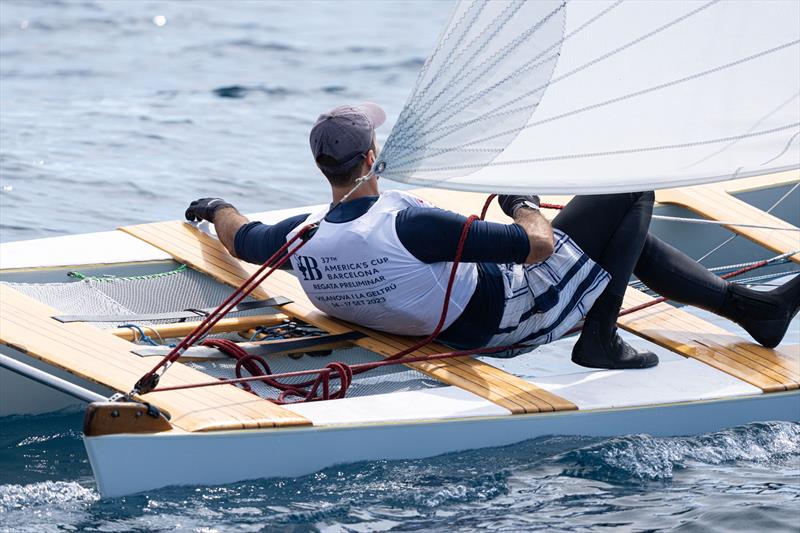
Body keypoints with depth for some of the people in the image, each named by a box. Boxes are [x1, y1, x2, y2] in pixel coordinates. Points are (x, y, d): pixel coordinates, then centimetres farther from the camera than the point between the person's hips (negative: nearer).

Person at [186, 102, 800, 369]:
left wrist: (218, 208, 33)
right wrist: (522, 204, -7)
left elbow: (244, 240, 11)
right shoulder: (407, 227, -35)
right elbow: (539, 245, -30)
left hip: (465, 325, 9)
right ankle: (600, 339, 0)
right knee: (634, 193, -5)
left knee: (634, 239, 22)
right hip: (518, 312, -9)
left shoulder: (305, 238, -13)